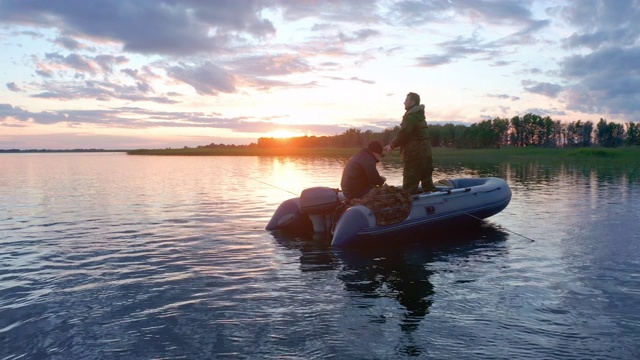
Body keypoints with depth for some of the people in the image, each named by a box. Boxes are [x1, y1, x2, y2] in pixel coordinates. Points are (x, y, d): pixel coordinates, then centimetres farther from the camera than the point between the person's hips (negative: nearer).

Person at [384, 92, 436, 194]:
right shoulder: (419, 115, 20)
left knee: (408, 189, -8)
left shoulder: (411, 116, -11)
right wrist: (394, 144, 17)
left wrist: (392, 145, -6)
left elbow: (404, 133, -19)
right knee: (428, 184, 13)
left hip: (414, 156, -10)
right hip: (425, 154, 10)